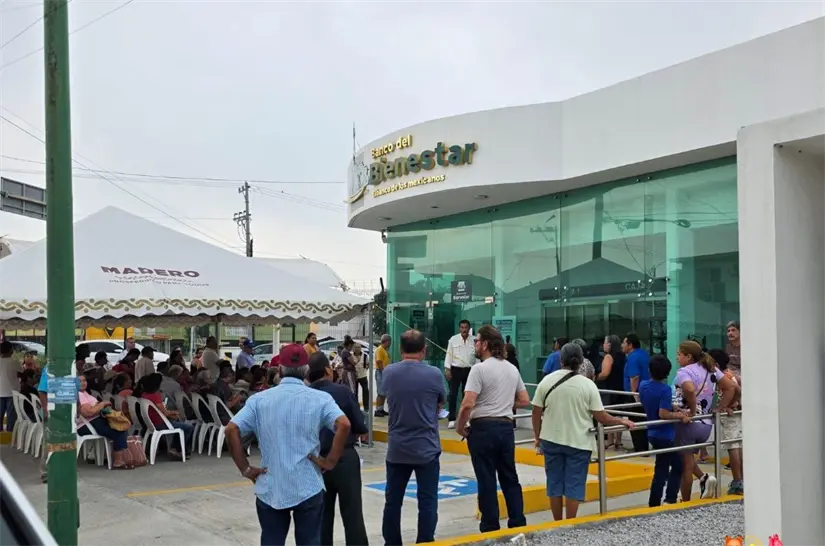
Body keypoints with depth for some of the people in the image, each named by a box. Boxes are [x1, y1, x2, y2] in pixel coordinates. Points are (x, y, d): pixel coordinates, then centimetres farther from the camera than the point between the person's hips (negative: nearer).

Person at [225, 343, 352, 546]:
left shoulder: (259, 399, 1)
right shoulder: (320, 398, -4)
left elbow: (231, 430, -7)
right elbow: (344, 424, -19)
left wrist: (245, 468, -2)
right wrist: (330, 461, -10)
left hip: (270, 489, 2)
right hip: (308, 488, -1)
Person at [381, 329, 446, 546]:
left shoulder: (388, 373, -3)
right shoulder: (434, 374, -11)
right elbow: (441, 404, 6)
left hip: (397, 449, 3)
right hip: (426, 448, -3)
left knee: (393, 501, 11)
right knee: (427, 502, 4)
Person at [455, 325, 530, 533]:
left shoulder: (479, 369, -13)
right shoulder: (512, 369, 10)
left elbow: (468, 404, -20)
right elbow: (525, 401, 16)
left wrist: (460, 427, -6)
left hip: (483, 428, -6)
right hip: (506, 427, 6)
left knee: (486, 481, 2)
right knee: (510, 478, 14)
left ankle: (490, 528, 9)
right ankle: (518, 523, 18)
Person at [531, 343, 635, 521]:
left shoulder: (547, 381, -2)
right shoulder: (588, 384, -9)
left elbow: (536, 412, 1)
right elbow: (601, 417, -8)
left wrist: (537, 437, 13)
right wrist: (622, 421, 8)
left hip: (551, 440, 2)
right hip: (578, 442, -2)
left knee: (555, 483, 12)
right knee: (574, 485, 6)